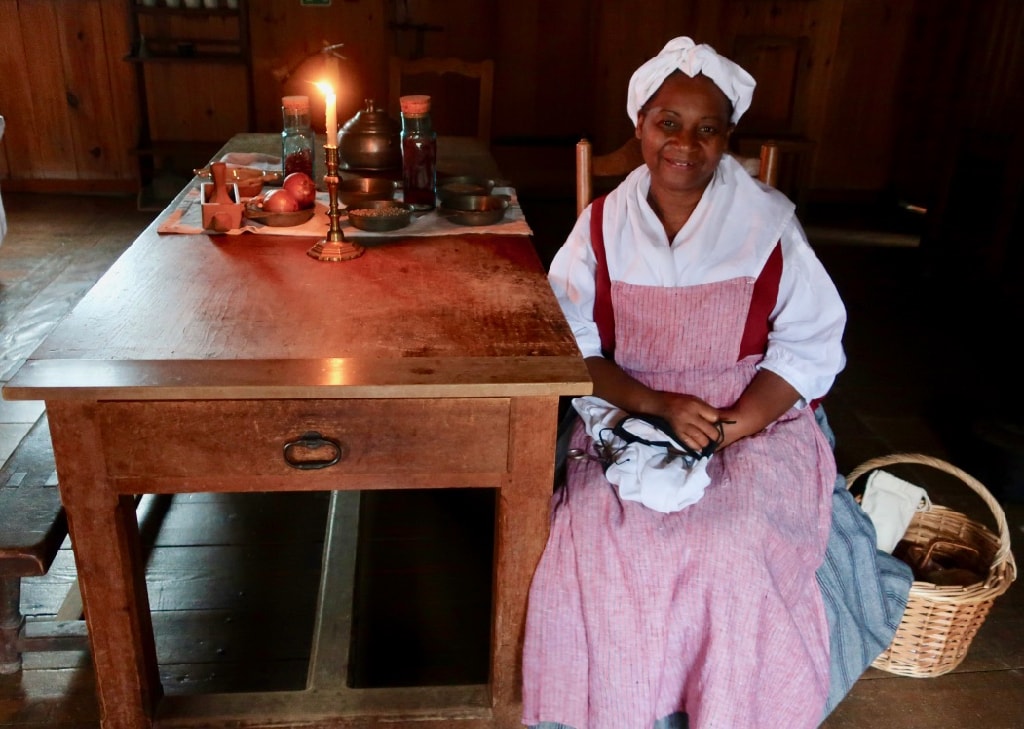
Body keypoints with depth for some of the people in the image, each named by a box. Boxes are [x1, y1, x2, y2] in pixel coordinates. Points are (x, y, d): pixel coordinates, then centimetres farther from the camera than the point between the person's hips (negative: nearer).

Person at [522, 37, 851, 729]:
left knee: (735, 555, -25)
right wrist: (659, 406, -18)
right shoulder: (604, 225, 1)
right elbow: (570, 346, -4)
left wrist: (727, 429, -16)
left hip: (755, 422, 0)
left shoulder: (767, 222, -2)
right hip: (629, 419, 1)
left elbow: (812, 343, -3)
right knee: (601, 543, -23)